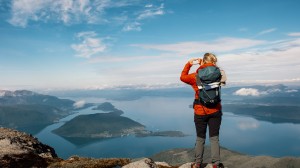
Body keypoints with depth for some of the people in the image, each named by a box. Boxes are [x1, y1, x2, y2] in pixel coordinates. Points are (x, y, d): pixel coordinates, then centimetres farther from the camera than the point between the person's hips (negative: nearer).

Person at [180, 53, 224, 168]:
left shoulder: (196, 76, -11)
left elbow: (183, 77, 7)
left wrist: (188, 64, 12)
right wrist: (202, 66, 13)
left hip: (200, 112, -1)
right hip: (215, 111, 1)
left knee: (200, 138, 12)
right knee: (214, 138, 9)